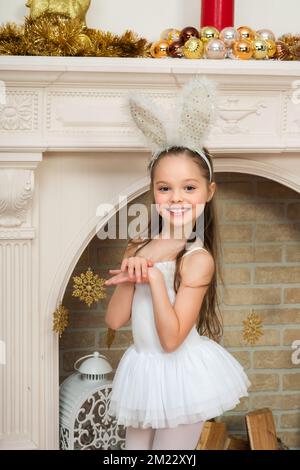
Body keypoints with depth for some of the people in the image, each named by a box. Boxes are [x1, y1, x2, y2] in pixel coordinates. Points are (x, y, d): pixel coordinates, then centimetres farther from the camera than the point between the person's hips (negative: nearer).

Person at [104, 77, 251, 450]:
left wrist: (154, 276, -24)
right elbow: (115, 320, -2)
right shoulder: (139, 247, 3)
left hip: (180, 373, -6)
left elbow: (172, 339, -21)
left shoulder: (198, 259, -16)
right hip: (141, 372, 6)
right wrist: (131, 275, -17)